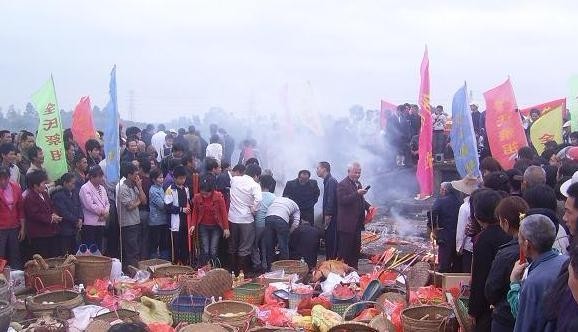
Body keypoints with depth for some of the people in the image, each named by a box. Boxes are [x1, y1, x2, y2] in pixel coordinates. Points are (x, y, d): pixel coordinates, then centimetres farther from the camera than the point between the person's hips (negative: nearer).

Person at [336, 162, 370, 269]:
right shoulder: (342, 185, -12)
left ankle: (354, 268, 24)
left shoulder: (358, 184, 15)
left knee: (356, 248, 14)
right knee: (345, 249, -2)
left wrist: (368, 206, 8)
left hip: (357, 223, 9)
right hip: (347, 223, -9)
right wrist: (357, 193, -30)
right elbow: (342, 200, -25)